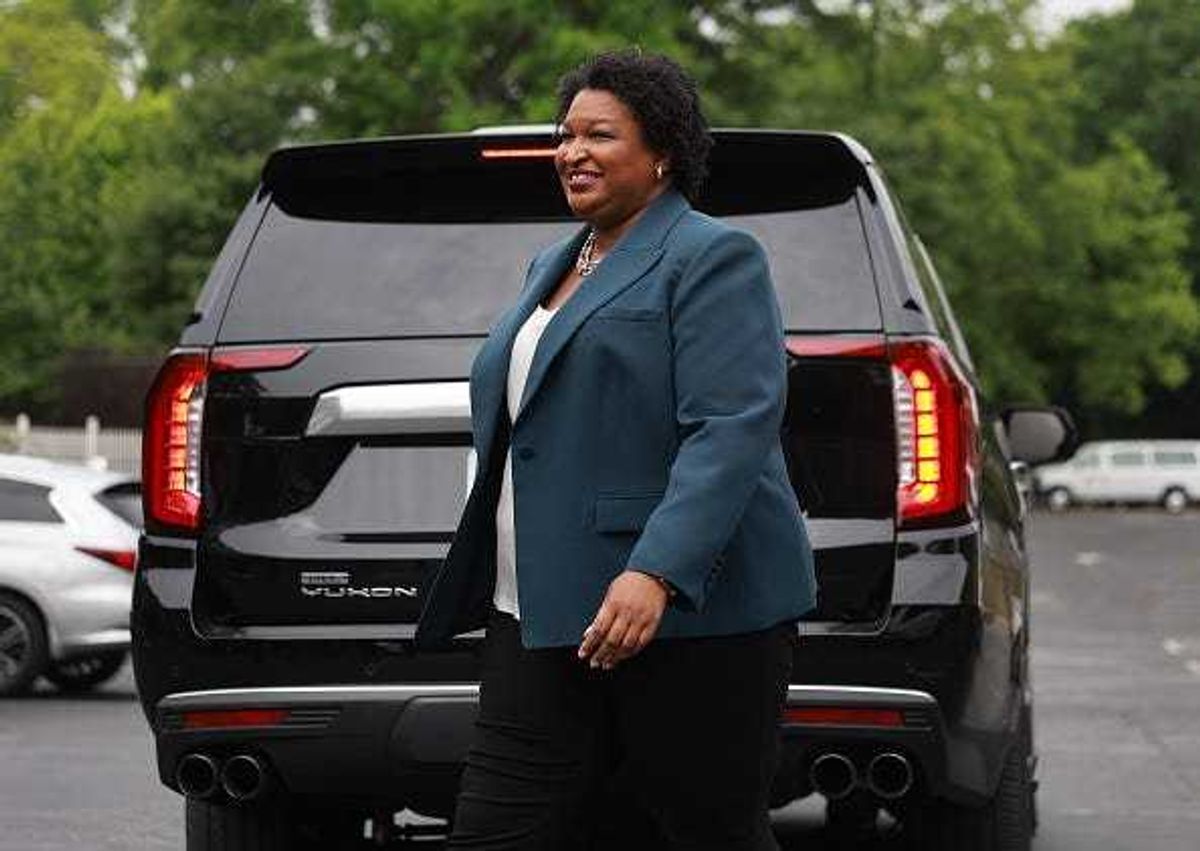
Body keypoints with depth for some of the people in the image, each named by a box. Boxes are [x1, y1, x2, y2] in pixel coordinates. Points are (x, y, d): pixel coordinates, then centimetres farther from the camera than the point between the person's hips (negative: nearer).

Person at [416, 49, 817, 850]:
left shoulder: (712, 259, -6)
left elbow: (732, 430, -18)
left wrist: (655, 576, -28)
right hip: (547, 618, 8)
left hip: (689, 614, -8)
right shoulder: (553, 266, 20)